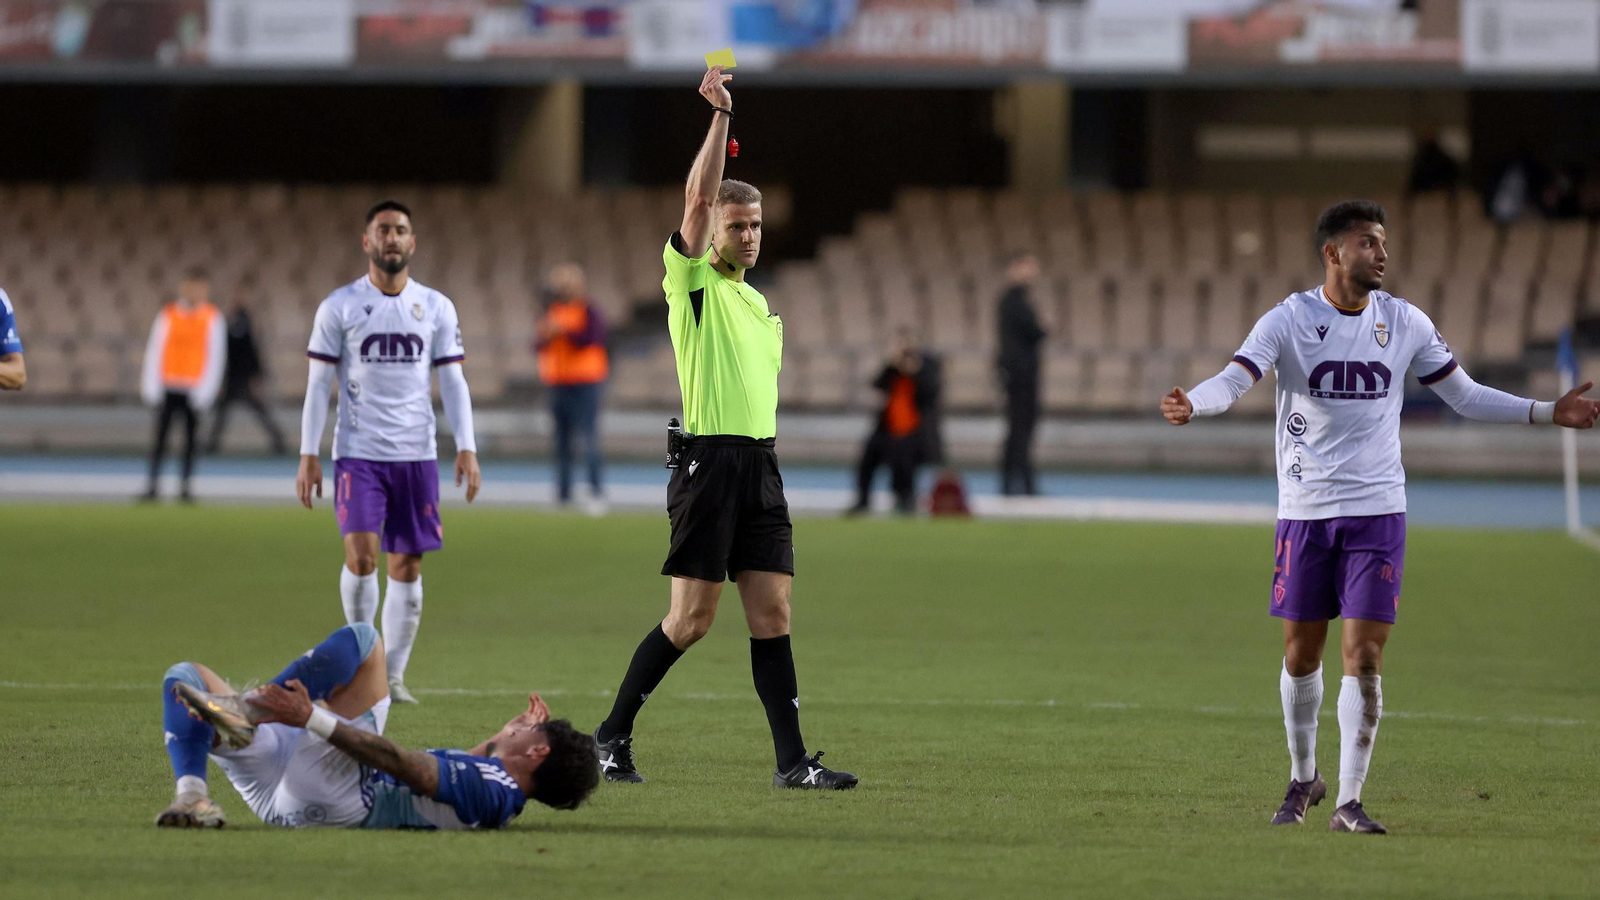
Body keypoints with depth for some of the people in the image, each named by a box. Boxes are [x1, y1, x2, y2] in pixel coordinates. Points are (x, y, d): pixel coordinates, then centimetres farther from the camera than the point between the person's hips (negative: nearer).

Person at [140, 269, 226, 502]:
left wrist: (205, 390, -7)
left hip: (194, 387, 0)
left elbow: (216, 355, 0)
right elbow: (154, 350, 3)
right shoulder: (167, 315, 1)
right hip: (168, 387, 0)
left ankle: (185, 487, 8)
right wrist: (151, 386, -2)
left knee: (190, 438, 2)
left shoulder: (212, 318, 1)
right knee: (160, 437, -2)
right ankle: (153, 486, 1)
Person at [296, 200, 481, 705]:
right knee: (361, 554, -16)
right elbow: (319, 384, 3)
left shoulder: (436, 308, 8)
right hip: (358, 450, -2)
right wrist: (309, 454, -3)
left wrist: (466, 448, -3)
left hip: (416, 453, 2)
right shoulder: (340, 307, 2)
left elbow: (453, 382, 8)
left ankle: (393, 676, 9)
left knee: (407, 565, 1)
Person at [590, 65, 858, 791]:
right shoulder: (692, 282, -1)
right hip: (710, 460, -7)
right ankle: (613, 736, 8)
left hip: (760, 463, 7)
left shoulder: (758, 302, 20)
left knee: (772, 613, 0)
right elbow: (698, 198, -16)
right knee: (692, 619, -6)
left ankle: (792, 760, -3)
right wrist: (720, 114, -19)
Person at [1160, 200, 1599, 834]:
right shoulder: (1289, 320, -4)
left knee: (1364, 657, -8)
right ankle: (1303, 778, 29)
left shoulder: (1405, 323, 4)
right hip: (1304, 512, -1)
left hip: (1377, 509, 1)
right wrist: (1192, 405, -38)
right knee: (1301, 655, 8)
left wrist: (1549, 413, 6)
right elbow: (1235, 378, -17)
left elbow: (1466, 396, 13)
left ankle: (1349, 801, -3)